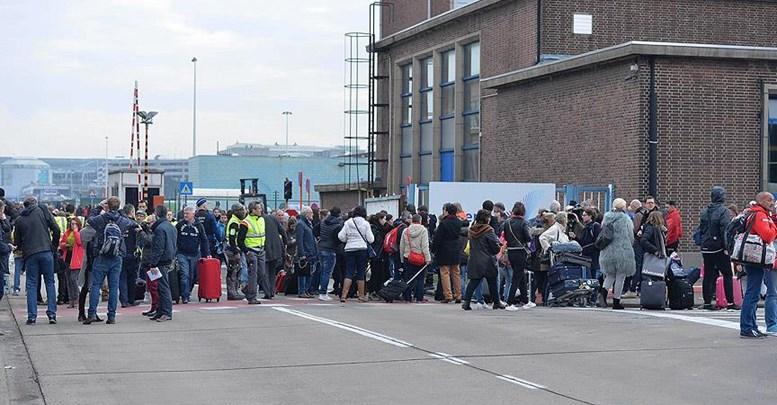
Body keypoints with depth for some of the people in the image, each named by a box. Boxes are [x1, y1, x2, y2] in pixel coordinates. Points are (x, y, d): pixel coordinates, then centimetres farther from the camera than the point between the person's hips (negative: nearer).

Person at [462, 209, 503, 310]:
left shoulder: (472, 230, 5)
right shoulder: (488, 230, -13)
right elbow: (496, 247, -10)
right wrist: (499, 244, 11)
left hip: (474, 261, 4)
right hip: (487, 261, -4)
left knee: (474, 281, 2)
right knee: (492, 282, 10)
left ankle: (466, 301, -12)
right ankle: (496, 302, 21)